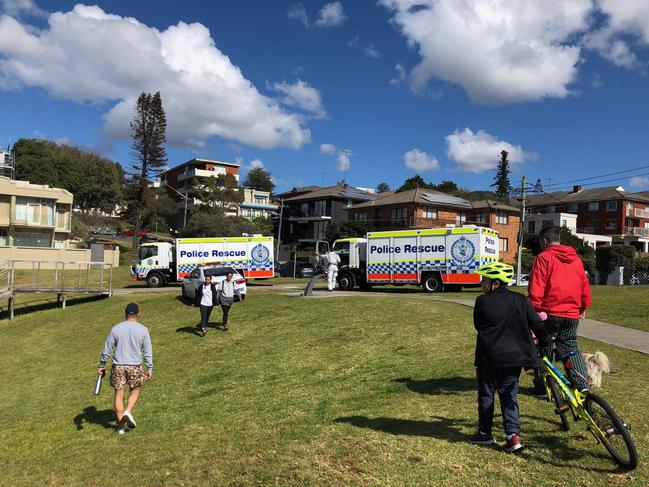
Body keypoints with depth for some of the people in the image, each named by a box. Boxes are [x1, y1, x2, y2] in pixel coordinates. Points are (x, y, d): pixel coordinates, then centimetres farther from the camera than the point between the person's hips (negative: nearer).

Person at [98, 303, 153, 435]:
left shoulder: (116, 329, 0)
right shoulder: (143, 330, -3)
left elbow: (107, 349, 3)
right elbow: (148, 351, -1)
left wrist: (102, 365, 12)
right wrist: (150, 368, 6)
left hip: (118, 366, 1)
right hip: (135, 366, -1)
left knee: (119, 394, 9)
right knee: (135, 391, 19)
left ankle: (120, 425, 13)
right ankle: (128, 412, -4)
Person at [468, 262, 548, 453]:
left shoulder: (482, 301, -10)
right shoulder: (520, 300, 0)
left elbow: (478, 325, 2)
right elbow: (537, 324, 2)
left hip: (488, 358, -3)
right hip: (514, 358, 3)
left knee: (486, 394, 11)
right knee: (509, 395, 12)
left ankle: (485, 433, 21)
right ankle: (513, 435, 4)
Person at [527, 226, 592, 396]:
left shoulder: (543, 258, -7)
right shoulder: (576, 259, 13)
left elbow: (536, 289, -14)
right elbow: (585, 286, 17)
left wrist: (533, 310, -10)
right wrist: (584, 307, 28)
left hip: (550, 313, -5)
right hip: (572, 314, 6)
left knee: (543, 349, 5)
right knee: (571, 347, 15)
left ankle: (541, 387, 12)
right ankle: (582, 386, 10)